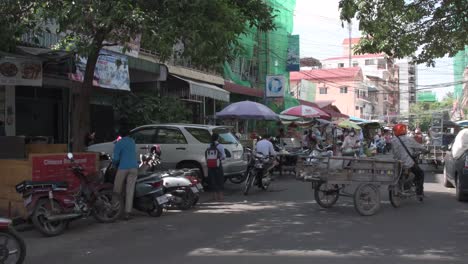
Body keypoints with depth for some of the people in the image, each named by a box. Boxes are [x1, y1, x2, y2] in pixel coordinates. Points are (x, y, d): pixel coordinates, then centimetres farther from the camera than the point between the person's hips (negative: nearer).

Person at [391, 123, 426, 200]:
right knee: (420, 174, 19)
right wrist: (424, 148, 22)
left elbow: (393, 152, 6)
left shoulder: (393, 141, 2)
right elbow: (418, 146, 1)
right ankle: (419, 193, 14)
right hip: (408, 164, -5)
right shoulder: (409, 139, -9)